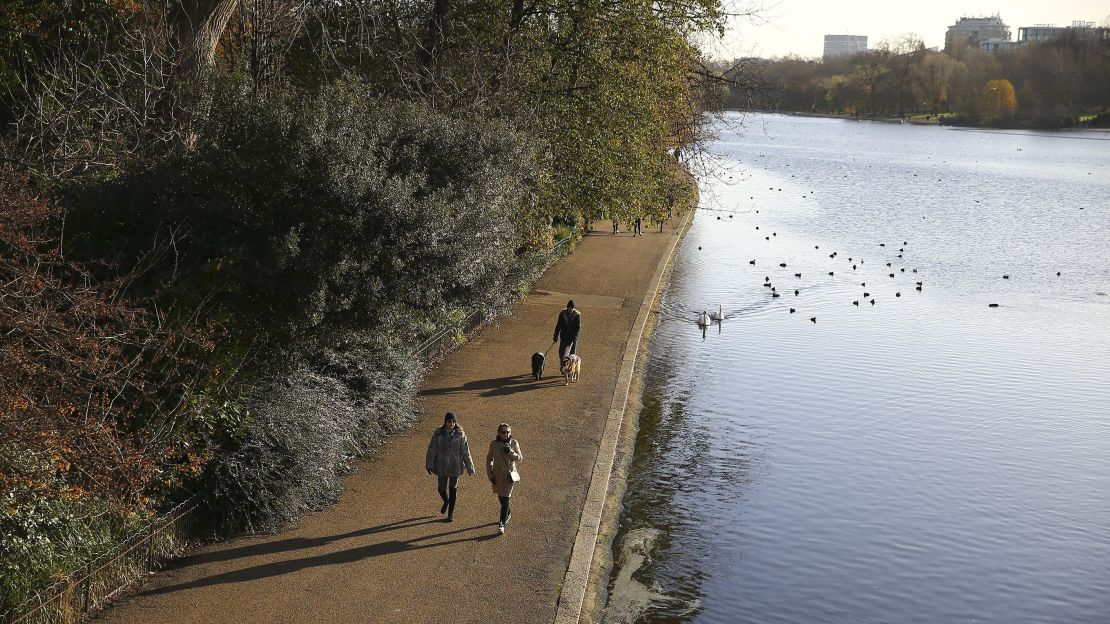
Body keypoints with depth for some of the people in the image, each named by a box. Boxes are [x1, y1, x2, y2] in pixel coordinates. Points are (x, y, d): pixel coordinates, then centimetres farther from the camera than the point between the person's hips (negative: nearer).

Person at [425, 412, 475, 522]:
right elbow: (432, 449, -4)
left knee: (453, 489, 8)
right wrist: (429, 465, -6)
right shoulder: (438, 433, -9)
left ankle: (451, 514, 22)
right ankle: (446, 501, 42)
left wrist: (469, 467, 0)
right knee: (442, 489, 6)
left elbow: (465, 452, -4)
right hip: (442, 466, 0)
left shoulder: (460, 435, -9)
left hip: (455, 466, 0)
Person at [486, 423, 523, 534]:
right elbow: (489, 459, 5)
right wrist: (490, 474, 0)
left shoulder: (513, 443, -8)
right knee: (501, 497, 18)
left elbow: (519, 458, -9)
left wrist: (510, 452, -26)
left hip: (509, 474, -3)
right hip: (497, 474, 3)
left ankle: (502, 524, -7)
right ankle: (508, 513, 46)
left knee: (505, 499, -11)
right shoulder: (494, 444, -5)